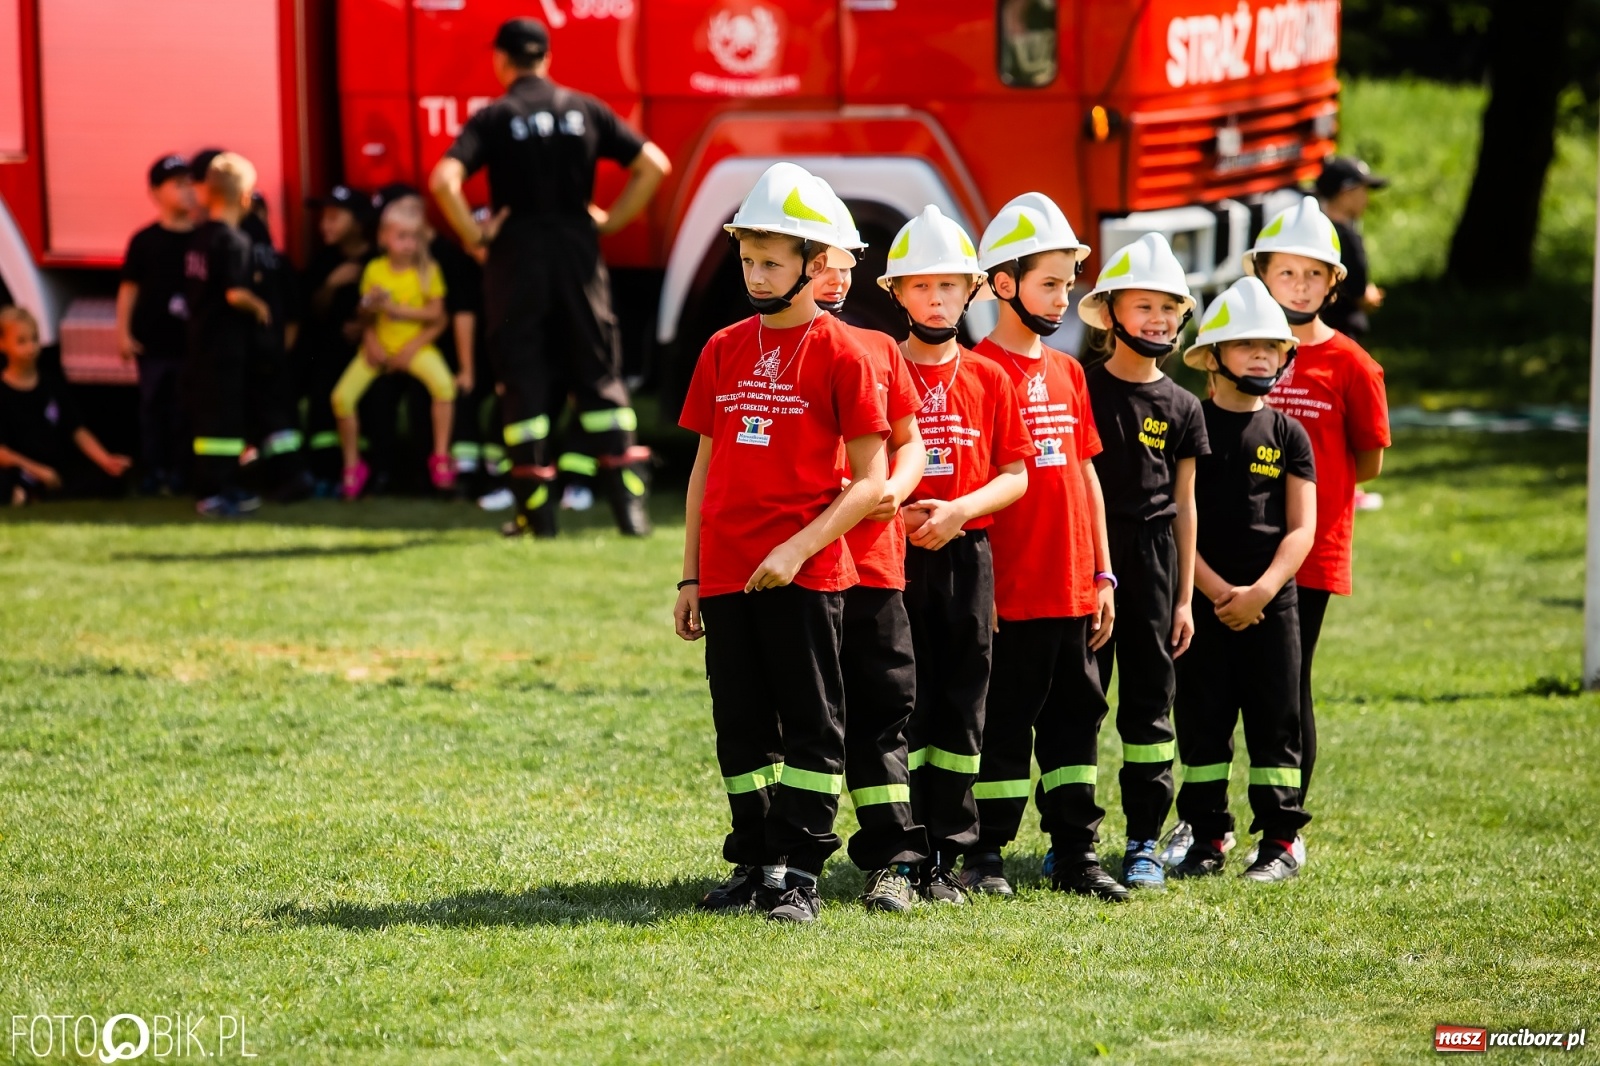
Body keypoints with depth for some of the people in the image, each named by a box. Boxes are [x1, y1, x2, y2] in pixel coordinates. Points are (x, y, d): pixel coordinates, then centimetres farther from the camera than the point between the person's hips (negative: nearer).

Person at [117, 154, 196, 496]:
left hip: (190, 339, 1)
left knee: (184, 409, 5)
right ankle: (152, 470, 13)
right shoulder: (145, 240, -2)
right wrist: (123, 332, -4)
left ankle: (179, 470, 14)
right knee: (152, 406, 6)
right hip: (152, 340, -1)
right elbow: (130, 287, 1)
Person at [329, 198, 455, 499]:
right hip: (380, 346, 2)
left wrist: (396, 308, -17)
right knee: (342, 396, -16)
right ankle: (352, 465, 5)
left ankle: (441, 457, -14)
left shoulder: (428, 270, -2)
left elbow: (436, 316, -7)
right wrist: (371, 341, -14)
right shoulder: (375, 270, 2)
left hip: (415, 346, -2)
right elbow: (368, 316, 5)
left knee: (444, 384, -31)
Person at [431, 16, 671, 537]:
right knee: (599, 372, 8)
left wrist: (474, 235, -7)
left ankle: (537, 508, 4)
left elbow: (445, 179, -19)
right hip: (578, 250, 2)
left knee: (523, 376, 5)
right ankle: (629, 498, 0)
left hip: (518, 256, -2)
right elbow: (652, 164, 1)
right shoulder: (585, 109, 5)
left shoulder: (494, 118, -4)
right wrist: (611, 220, 7)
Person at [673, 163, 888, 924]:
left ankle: (800, 871, 3)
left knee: (810, 723, 0)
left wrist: (797, 549, -17)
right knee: (741, 725, 10)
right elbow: (706, 468, 15)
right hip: (727, 574, 5)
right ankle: (755, 862, 18)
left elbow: (871, 480, -8)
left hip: (805, 575, -5)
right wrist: (690, 576, 12)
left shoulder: (839, 353, -6)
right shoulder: (723, 351, 10)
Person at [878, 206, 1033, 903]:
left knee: (960, 709, 3)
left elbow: (1016, 474, 6)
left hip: (966, 555, 2)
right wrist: (898, 514, -15)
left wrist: (959, 510, -11)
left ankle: (946, 857, 8)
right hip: (893, 556, -2)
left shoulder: (987, 379, 8)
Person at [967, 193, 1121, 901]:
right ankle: (986, 856, 8)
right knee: (1005, 720, 0)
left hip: (1074, 591, 7)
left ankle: (1074, 854, 16)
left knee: (1075, 715, 10)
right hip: (1011, 594, -7)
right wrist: (976, 582, -14)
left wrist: (1102, 575, 13)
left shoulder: (1067, 373, 13)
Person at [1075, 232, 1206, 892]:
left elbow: (1184, 505, 9)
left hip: (1153, 561, 2)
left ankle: (1145, 843, 8)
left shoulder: (1180, 408, 7)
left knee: (1149, 701, 3)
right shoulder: (1082, 392, 0)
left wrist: (1185, 597, 7)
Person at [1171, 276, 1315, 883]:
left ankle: (1280, 840, 7)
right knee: (1202, 722, 3)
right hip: (1203, 601, -1)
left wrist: (1262, 591, -13)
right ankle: (1207, 838, 11)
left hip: (1271, 601, 1)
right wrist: (1217, 591, -13)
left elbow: (1302, 528, 1)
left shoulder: (1288, 436, 5)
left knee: (1275, 721, 2)